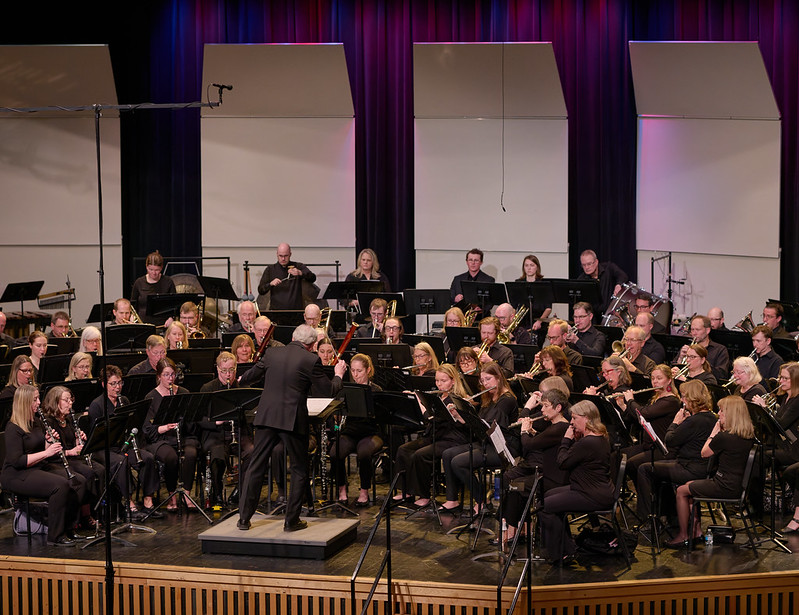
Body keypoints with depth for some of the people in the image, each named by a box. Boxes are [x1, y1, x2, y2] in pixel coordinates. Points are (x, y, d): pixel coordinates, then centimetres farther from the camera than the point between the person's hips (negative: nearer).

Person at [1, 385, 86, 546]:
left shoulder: (36, 423, 14)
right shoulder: (13, 428, -12)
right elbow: (16, 461, -20)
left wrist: (51, 442, -4)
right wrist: (46, 453, -22)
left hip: (41, 468, 8)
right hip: (17, 475, -8)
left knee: (79, 481, -11)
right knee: (60, 485, -30)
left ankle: (68, 528, -5)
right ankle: (55, 536, -20)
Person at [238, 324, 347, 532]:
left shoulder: (272, 353, 6)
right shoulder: (311, 360, -7)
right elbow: (327, 391, -2)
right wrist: (338, 375, 16)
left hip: (266, 417, 4)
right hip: (292, 420, -4)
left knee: (256, 467, 10)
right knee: (299, 470, 11)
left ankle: (244, 518, 10)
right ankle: (292, 520, 10)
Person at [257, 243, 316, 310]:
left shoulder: (298, 267, 7)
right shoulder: (270, 269, 10)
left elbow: (312, 279, -7)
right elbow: (260, 291, 7)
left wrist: (300, 273, -25)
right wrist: (270, 284, -13)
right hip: (276, 310, 0)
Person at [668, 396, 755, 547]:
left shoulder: (723, 437, -23)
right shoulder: (749, 435, 2)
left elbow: (704, 453, -6)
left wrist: (714, 432, 0)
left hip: (725, 487, -9)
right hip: (739, 484, 9)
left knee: (681, 491, 9)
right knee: (689, 485, 24)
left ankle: (683, 535, 16)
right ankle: (697, 530, 24)